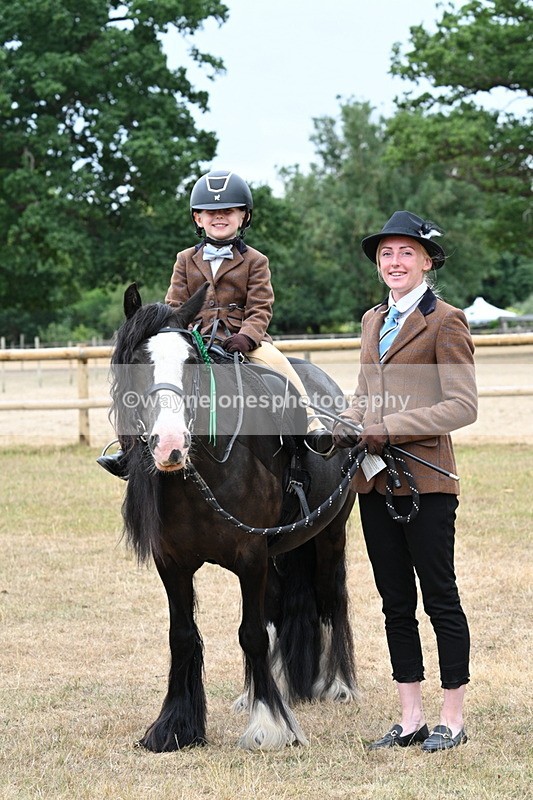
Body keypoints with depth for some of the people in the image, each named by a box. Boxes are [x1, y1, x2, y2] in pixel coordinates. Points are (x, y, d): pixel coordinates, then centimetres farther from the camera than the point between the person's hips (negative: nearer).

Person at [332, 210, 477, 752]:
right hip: (375, 481, 7)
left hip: (424, 478, -7)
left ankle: (452, 720, 10)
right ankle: (411, 718, 18)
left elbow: (462, 406, -13)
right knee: (395, 602, 10)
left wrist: (386, 428, -19)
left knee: (439, 598, 0)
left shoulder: (445, 322, -7)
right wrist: (347, 424, 0)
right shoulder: (374, 321, 15)